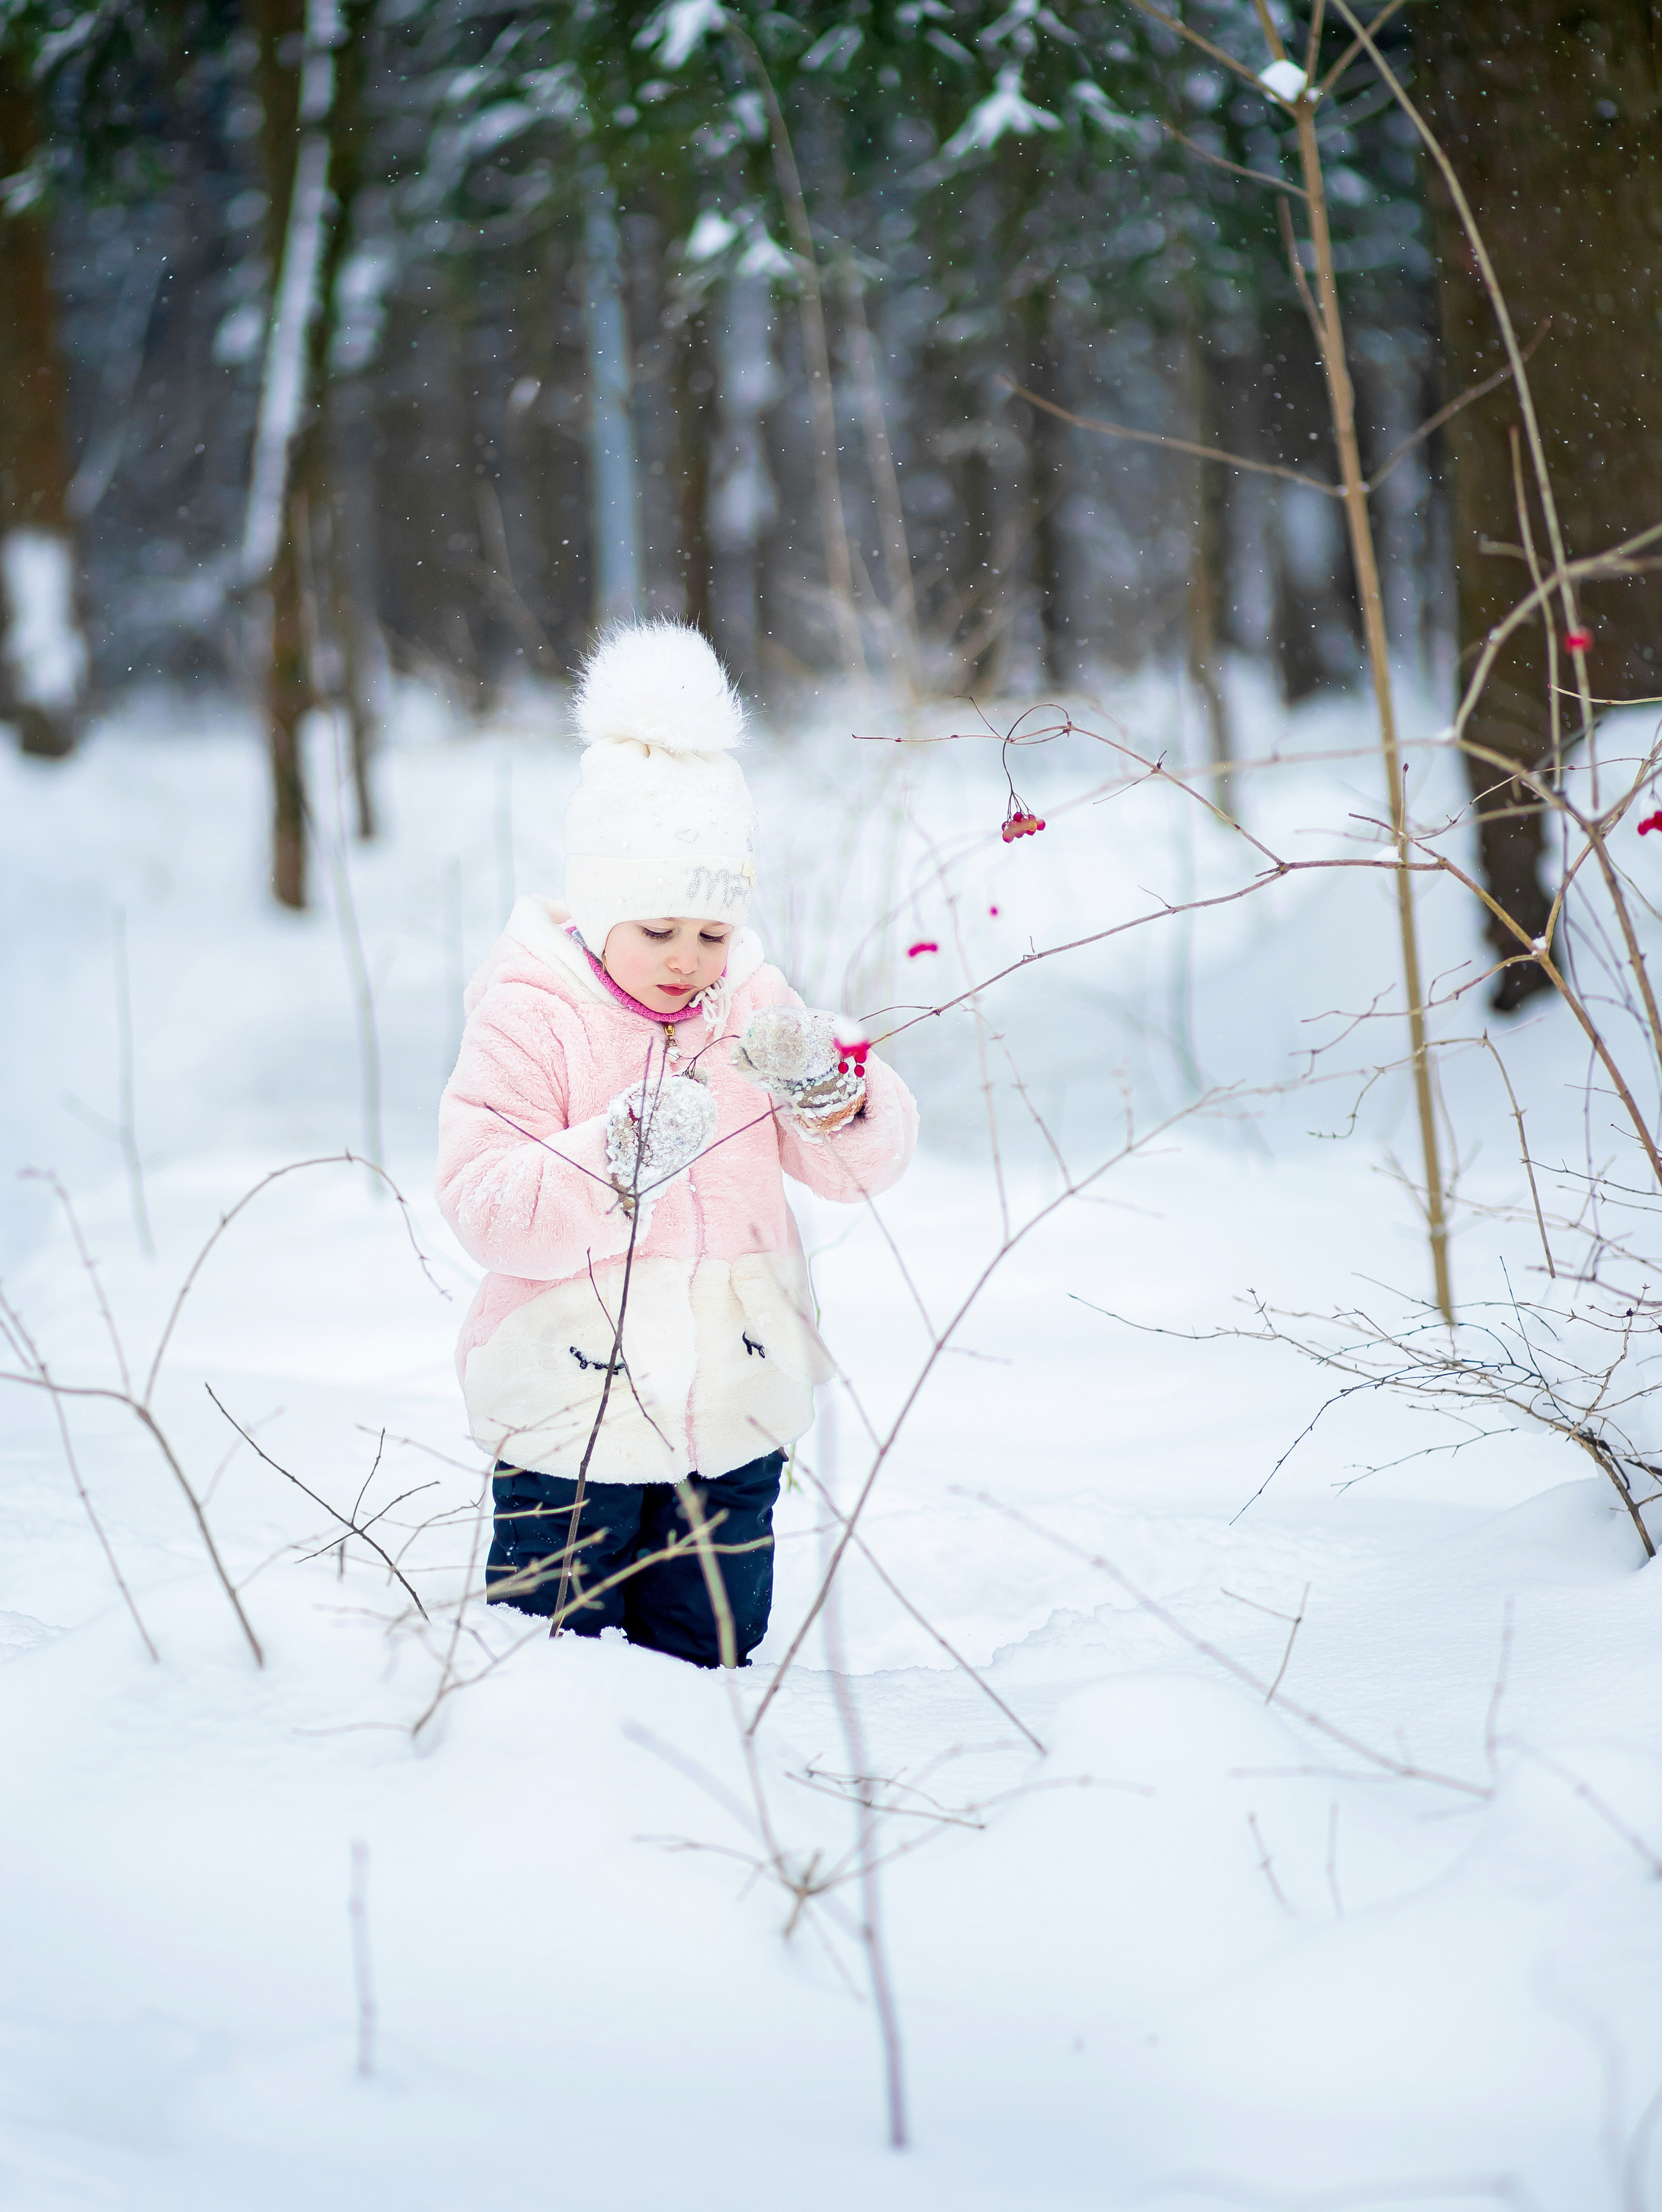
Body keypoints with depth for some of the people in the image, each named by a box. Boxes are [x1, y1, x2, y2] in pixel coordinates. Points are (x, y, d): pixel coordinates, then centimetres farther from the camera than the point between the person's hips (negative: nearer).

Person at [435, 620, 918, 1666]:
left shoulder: (753, 1003, 3)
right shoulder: (529, 1015, -10)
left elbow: (871, 1161, -1)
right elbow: (485, 1204, -19)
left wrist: (826, 1087, -22)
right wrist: (618, 1159, -34)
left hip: (733, 1420, 4)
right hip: (572, 1420, -4)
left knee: (709, 1662, 15)